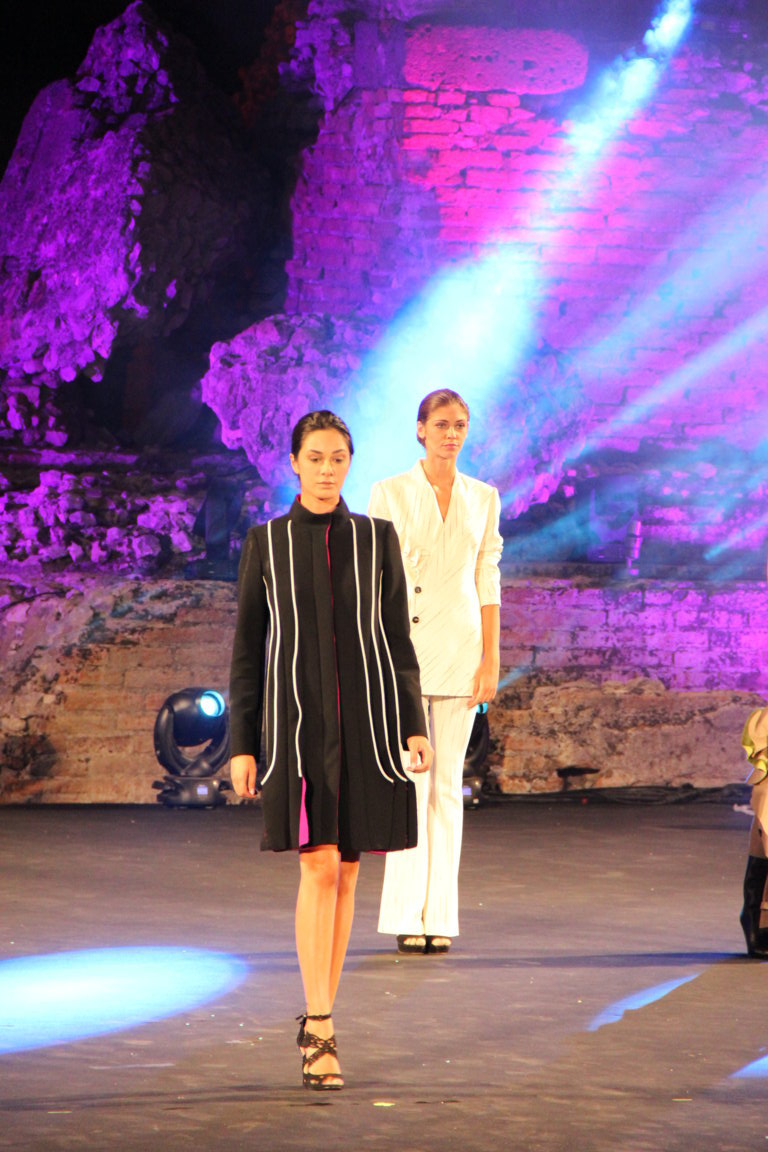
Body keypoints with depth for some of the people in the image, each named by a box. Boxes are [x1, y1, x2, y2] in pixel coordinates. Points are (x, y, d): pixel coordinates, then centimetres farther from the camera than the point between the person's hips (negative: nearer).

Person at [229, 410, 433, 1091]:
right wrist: (242, 746, -1)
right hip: (297, 722, -2)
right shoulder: (265, 544, 3)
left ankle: (319, 1019, 19)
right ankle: (321, 1033, -11)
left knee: (345, 871, 6)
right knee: (319, 868, -14)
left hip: (366, 722, 2)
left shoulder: (378, 539, 6)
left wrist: (414, 727, -2)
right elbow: (247, 651, 4)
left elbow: (398, 640, 7)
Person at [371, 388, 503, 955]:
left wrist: (491, 660, 2)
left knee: (448, 784, 4)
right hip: (404, 645, -3)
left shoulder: (483, 497, 9)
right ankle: (408, 917, -1)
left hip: (461, 647, 3)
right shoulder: (390, 493, 1)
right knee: (412, 781, -5)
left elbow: (488, 583, 9)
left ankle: (440, 916, 8)